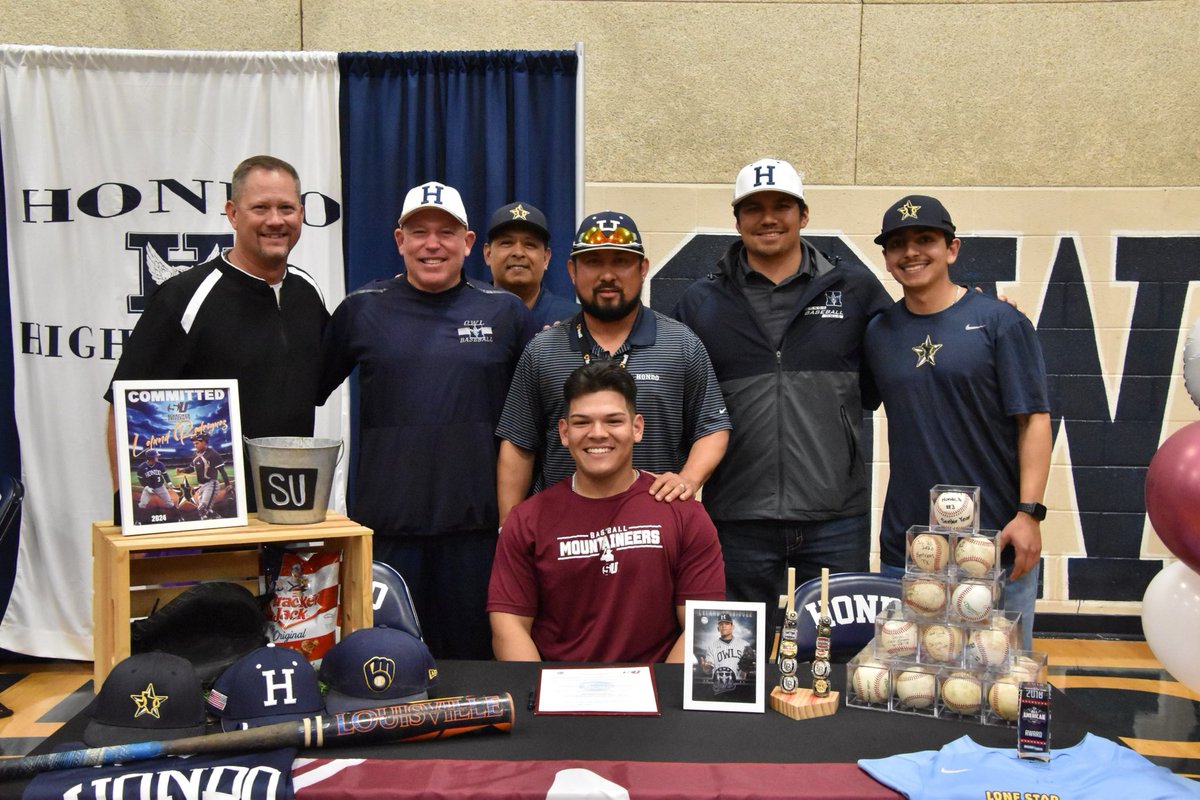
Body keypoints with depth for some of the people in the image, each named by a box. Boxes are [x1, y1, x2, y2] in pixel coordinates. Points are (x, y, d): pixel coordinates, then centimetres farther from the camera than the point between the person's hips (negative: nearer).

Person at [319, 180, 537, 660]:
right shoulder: (361, 310, 5)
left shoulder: (505, 313, 6)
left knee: (473, 655, 10)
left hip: (476, 520, 0)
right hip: (386, 520, 0)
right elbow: (307, 393, 11)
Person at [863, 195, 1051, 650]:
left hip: (996, 541, -3)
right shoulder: (878, 333, 7)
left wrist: (1029, 511, -12)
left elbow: (1033, 420, -6)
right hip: (905, 544, 3)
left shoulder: (1000, 322, -3)